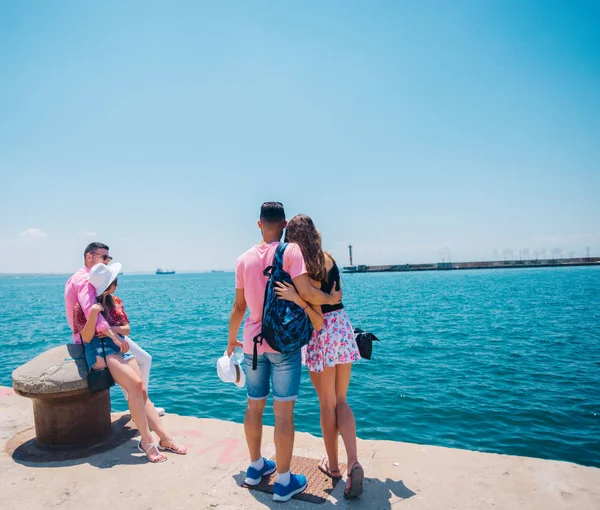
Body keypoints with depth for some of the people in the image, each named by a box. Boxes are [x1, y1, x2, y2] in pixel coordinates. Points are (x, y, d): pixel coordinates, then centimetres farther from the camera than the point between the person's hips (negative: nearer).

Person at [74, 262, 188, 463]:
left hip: (119, 347, 6)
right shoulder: (82, 307, -1)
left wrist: (113, 329, -6)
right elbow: (86, 338, -9)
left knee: (142, 393, -9)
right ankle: (146, 441, -20)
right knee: (135, 384, -27)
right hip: (99, 350, -6)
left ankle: (165, 438, -9)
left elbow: (127, 328, 16)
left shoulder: (116, 302, 15)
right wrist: (93, 314, -24)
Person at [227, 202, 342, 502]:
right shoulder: (291, 251, -10)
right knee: (283, 412, 3)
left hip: (252, 343, 5)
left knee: (254, 406, 17)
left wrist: (231, 339, 21)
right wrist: (331, 298, -1)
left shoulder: (244, 258, 5)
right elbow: (306, 292, -20)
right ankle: (283, 481, 14)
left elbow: (238, 306, 9)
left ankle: (255, 467, 34)